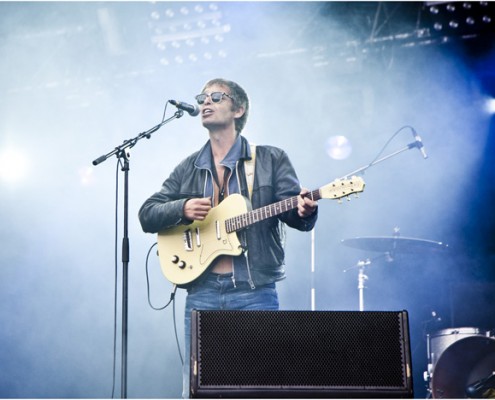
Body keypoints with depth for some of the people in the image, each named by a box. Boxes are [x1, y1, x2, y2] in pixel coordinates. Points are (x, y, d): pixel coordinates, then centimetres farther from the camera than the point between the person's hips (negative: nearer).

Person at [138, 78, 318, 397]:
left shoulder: (271, 160, 6)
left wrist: (304, 211, -25)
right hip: (202, 290, 3)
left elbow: (294, 210, -1)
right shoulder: (188, 169, 16)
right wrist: (182, 209, -7)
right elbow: (147, 215, 12)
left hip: (254, 291, -3)